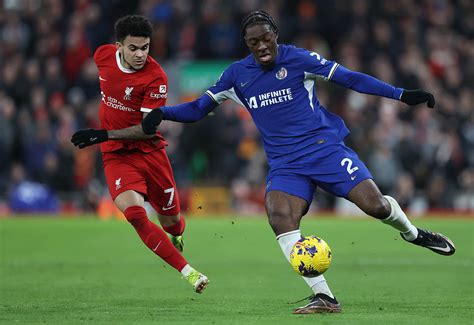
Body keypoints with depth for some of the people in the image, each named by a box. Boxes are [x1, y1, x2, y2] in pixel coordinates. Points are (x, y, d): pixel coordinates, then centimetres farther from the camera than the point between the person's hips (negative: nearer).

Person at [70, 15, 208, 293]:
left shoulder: (156, 78, -19)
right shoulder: (103, 55, -6)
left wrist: (104, 135, -28)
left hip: (150, 152, -2)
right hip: (116, 155, 2)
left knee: (172, 221, 10)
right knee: (134, 213, -24)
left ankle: (175, 239, 51)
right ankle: (187, 272, -22)